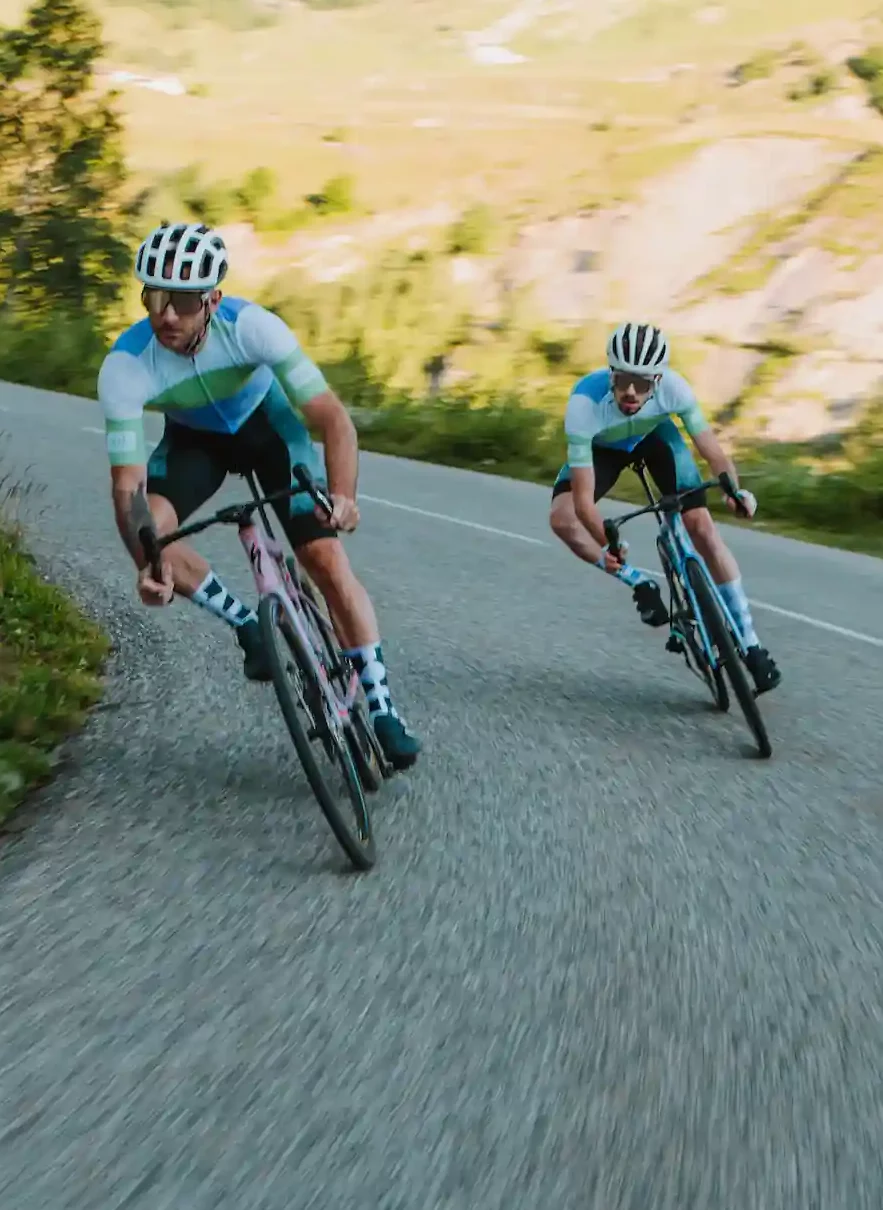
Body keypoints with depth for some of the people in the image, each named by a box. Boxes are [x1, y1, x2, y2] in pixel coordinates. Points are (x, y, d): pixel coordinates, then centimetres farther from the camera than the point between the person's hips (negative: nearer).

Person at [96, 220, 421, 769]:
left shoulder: (251, 326, -35)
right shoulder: (124, 367, -32)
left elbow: (333, 418, -36)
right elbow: (128, 485, -32)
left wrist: (343, 494, -54)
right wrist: (148, 564, -50)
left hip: (269, 422, -1)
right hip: (194, 438, 1)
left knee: (328, 558, -13)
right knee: (147, 531, -28)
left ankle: (382, 709, 0)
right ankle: (246, 623, -3)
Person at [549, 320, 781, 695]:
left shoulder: (673, 387, -36)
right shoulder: (584, 403, -40)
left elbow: (711, 449, -27)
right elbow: (583, 496, -38)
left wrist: (735, 489, -46)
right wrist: (606, 545, -50)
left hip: (656, 436, 0)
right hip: (603, 447, 0)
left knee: (702, 526, -12)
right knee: (561, 517, -25)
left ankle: (750, 642, -2)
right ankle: (638, 582, -3)